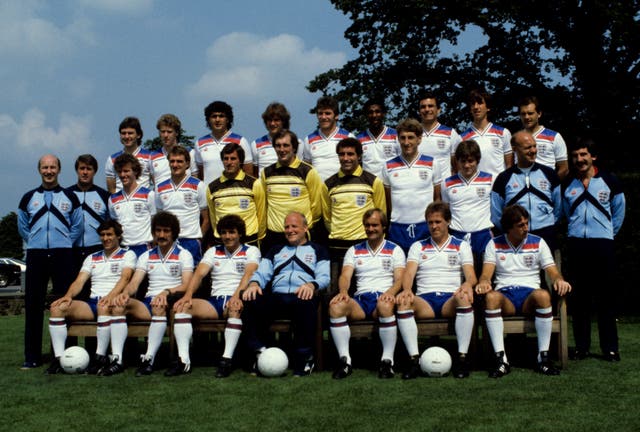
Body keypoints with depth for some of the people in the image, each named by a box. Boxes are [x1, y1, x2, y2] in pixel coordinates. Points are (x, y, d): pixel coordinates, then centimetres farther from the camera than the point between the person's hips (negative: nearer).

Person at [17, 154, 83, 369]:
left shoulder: (70, 197, 9)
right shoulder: (29, 198, 11)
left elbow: (77, 226, 12)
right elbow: (22, 226, 18)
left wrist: (65, 242, 5)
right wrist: (34, 242, 10)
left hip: (62, 254, -1)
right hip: (35, 254, 1)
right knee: (33, 305, -1)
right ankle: (32, 356, 3)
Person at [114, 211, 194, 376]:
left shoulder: (183, 255, 7)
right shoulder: (146, 256, 19)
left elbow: (186, 286, -7)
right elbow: (134, 283, 6)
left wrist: (167, 292, -27)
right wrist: (125, 293, -19)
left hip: (173, 302, -4)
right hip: (149, 302, 4)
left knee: (159, 306, -39)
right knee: (120, 303, -26)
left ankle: (149, 358, -42)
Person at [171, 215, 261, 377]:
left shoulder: (251, 251, 8)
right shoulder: (213, 252, 20)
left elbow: (249, 274, -11)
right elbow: (199, 274, 4)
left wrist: (237, 296, -30)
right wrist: (188, 295, -16)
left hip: (236, 300, -4)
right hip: (215, 301, 4)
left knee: (235, 308, -40)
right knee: (182, 306, -21)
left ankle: (227, 359, -43)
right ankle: (183, 359, -30)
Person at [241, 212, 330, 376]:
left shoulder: (317, 250, 23)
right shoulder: (276, 250, 33)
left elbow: (324, 277, 7)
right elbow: (262, 273, 19)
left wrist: (312, 285, -17)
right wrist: (254, 283, -6)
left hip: (301, 296, -3)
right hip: (275, 298, 3)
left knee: (306, 304, -41)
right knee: (249, 300, -29)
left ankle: (304, 357, -29)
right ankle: (260, 353, -26)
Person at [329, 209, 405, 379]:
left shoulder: (395, 250, 15)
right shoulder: (354, 251, 22)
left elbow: (399, 279, 3)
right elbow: (345, 275, 8)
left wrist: (390, 292, -20)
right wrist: (343, 291, -15)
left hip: (383, 296, -2)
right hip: (360, 299, 3)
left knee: (385, 305, -40)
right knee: (336, 305, -30)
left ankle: (387, 361, -32)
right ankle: (345, 360, -26)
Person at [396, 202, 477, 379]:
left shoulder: (461, 246, 17)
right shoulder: (418, 247, 20)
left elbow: (471, 275, 3)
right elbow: (409, 273, 3)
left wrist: (467, 285, -24)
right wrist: (407, 289, -21)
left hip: (451, 299, -1)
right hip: (424, 299, 1)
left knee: (464, 299, -37)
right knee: (403, 302, -33)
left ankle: (462, 358, -33)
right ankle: (414, 359, -35)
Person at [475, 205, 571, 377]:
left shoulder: (538, 243, 12)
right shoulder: (495, 244, 11)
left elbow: (553, 272, 6)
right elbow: (486, 273, 1)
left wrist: (559, 280, -20)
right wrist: (484, 282, -24)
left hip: (530, 294, 0)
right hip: (505, 295, 0)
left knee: (543, 295, -36)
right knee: (491, 297, -36)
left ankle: (543, 358, -29)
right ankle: (501, 359, -36)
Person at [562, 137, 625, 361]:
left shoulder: (609, 181, 1)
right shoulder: (567, 184, 8)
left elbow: (619, 211, 11)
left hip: (602, 244, -2)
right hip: (576, 244, 2)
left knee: (605, 296, 0)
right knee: (579, 296, 5)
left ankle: (610, 347, 6)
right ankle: (581, 346, 11)